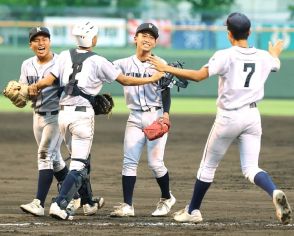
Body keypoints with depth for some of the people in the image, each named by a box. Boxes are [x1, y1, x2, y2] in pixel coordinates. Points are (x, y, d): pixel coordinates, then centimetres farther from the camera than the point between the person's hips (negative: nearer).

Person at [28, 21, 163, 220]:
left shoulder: (65, 56, 5)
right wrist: (152, 79, 6)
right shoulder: (98, 61, -7)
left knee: (79, 159, 21)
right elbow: (124, 80, -3)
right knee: (79, 165, -5)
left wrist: (36, 87, 12)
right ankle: (59, 204, -18)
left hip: (64, 113, 6)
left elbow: (49, 80, -5)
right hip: (83, 114, -6)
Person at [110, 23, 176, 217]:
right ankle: (127, 206, -4)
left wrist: (165, 113, -16)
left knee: (155, 163, -5)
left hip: (156, 116, -3)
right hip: (135, 119, 3)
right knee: (129, 162, -5)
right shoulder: (124, 64, 7)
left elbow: (166, 92, -1)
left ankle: (167, 198, 17)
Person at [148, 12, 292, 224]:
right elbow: (276, 65, 28)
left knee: (208, 165, 13)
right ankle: (275, 193, -28)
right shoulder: (263, 57, 4)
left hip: (228, 117, -4)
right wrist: (275, 54, 52)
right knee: (251, 168, 4)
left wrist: (167, 69, -13)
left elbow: (199, 75, -20)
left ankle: (193, 211, 26)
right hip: (253, 117, 4)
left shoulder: (226, 56, -13)